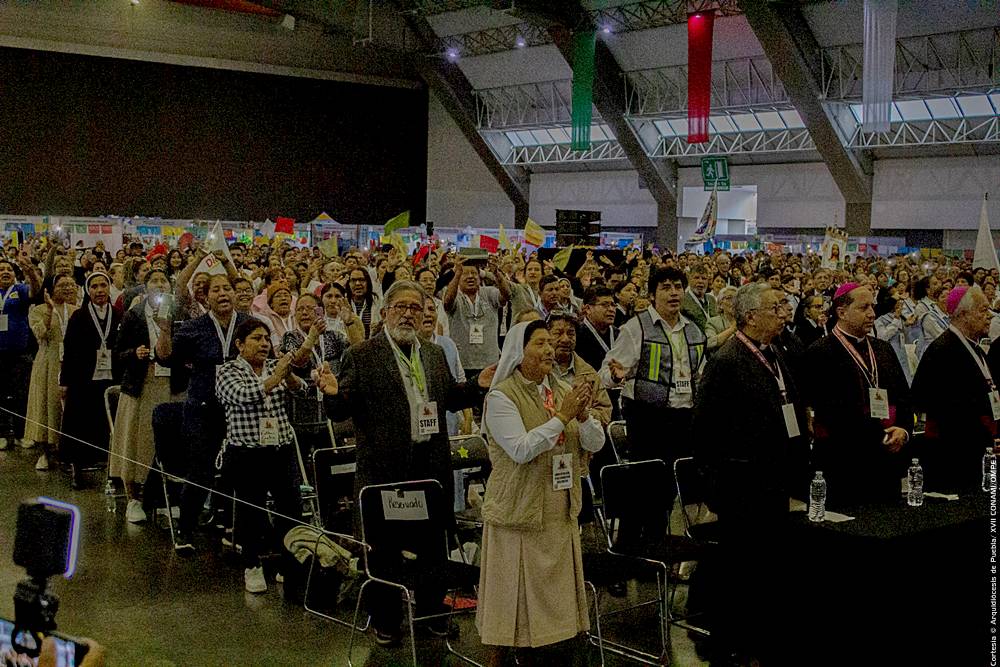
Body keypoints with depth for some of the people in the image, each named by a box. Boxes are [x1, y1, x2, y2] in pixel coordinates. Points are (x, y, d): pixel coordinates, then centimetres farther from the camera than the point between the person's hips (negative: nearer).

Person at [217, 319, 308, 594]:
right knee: (251, 510, 3)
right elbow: (243, 395, -21)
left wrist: (288, 375, -27)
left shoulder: (275, 366, 10)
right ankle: (251, 566, 18)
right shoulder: (228, 371, -2)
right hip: (247, 454, -3)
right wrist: (275, 378, -30)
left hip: (283, 450, 4)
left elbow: (299, 387, -6)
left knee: (292, 507, 0)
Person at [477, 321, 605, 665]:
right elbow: (520, 449, -22)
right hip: (519, 512, -6)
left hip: (561, 512, 6)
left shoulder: (564, 390, 7)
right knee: (512, 595, 2)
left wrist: (583, 414, -17)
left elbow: (596, 443, 3)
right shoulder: (501, 397, -11)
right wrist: (561, 416, -22)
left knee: (553, 592, 12)